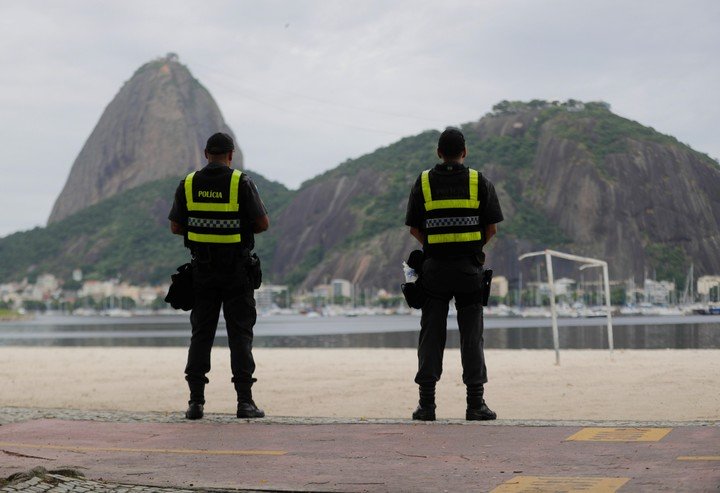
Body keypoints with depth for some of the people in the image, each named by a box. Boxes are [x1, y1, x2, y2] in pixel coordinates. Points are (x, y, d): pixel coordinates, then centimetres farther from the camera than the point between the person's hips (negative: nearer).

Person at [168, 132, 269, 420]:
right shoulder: (241, 183, -7)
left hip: (202, 268, 3)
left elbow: (175, 227, 5)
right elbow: (263, 223, -8)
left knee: (201, 334, 7)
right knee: (240, 334, 1)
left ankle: (196, 401, 4)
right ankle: (244, 401, -2)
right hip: (236, 269, -3)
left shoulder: (188, 184, 2)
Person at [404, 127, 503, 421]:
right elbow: (492, 228, 1)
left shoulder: (423, 183, 3)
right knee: (471, 335, 3)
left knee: (431, 335, 5)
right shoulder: (480, 182, 1)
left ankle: (427, 404, 4)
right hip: (469, 267, -1)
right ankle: (475, 403, 3)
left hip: (434, 266, 1)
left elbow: (414, 228, 4)